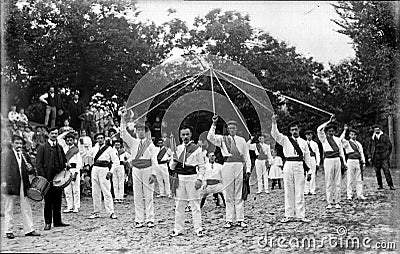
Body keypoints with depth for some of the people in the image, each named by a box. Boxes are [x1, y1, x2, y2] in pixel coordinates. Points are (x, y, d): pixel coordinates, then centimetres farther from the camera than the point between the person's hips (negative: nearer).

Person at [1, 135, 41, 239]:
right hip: (10, 185, -4)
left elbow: (31, 171, 17)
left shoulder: (25, 156, 14)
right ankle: (8, 231, 12)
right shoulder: (6, 155, 0)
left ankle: (29, 230, 10)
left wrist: (30, 169, -6)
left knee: (26, 209, 5)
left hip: (23, 185, 4)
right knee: (9, 210, 4)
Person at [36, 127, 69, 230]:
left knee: (58, 201, 8)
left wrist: (66, 164, 1)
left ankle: (58, 221, 16)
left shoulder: (60, 147, 13)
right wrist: (43, 177, -13)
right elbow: (38, 164, -6)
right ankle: (48, 222, 8)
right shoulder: (42, 147, -2)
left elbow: (64, 160, 24)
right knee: (48, 201, 1)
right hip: (47, 178, -4)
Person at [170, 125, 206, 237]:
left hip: (192, 178, -4)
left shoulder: (196, 148, 1)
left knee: (195, 205, -2)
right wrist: (174, 161, -9)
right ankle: (178, 229, 13)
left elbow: (202, 166, 1)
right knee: (179, 205, 6)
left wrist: (199, 179, -9)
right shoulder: (178, 149, 11)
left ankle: (198, 229, 3)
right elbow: (171, 167, 13)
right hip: (180, 178, 4)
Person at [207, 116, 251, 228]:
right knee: (228, 195, 2)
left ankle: (240, 219, 8)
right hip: (228, 165, -1)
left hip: (240, 165, 1)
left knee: (239, 195, 4)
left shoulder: (241, 140, 12)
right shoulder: (222, 139, 8)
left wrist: (248, 169, 4)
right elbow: (210, 137, -9)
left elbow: (247, 156, 12)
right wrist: (214, 125, -14)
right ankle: (229, 220, 7)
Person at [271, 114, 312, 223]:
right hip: (288, 166, -1)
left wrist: (309, 170, 10)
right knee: (288, 191, 4)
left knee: (299, 192, 3)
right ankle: (289, 215, 10)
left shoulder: (303, 142, 11)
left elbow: (307, 157, 13)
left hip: (299, 166, 1)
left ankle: (300, 215, 7)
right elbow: (275, 134, -9)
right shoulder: (285, 140, 6)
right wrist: (274, 123, -24)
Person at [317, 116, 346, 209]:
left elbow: (341, 152, 17)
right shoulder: (323, 139, 3)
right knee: (329, 182, -1)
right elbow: (319, 129, -14)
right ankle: (329, 202, 4)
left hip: (337, 160, 3)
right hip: (328, 160, -3)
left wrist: (344, 163, 11)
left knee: (337, 182, 4)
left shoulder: (338, 139, 13)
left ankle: (337, 202, 10)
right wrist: (329, 121, -11)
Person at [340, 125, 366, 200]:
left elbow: (362, 153, 16)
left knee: (359, 180, 6)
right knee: (350, 180, -1)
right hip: (351, 161, -4)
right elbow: (341, 139, -19)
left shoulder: (359, 144, 16)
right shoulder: (347, 143, 2)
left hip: (358, 162, 4)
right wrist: (345, 131, -16)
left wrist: (363, 163, 10)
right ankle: (349, 195, 4)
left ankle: (360, 195, 10)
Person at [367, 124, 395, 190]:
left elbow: (389, 146, 6)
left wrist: (387, 154, 0)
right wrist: (369, 157, 7)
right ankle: (380, 185, 13)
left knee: (387, 171, -9)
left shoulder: (385, 136, 5)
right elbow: (369, 148, 15)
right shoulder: (372, 138, 12)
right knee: (377, 172, 4)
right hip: (375, 158, 3)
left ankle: (390, 185, -5)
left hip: (384, 157, -3)